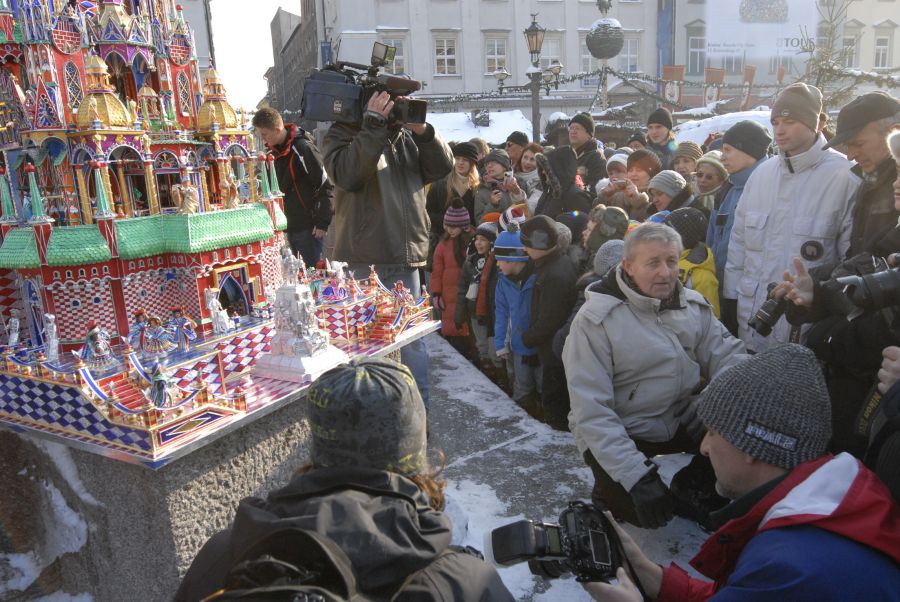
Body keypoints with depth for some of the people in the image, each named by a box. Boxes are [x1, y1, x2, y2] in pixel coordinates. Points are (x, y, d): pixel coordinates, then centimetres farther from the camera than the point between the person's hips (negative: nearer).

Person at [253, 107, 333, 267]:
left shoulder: (302, 147, -15)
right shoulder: (275, 150, 11)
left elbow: (326, 185, -17)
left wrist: (323, 222, -17)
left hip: (309, 228, -8)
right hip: (289, 227, 8)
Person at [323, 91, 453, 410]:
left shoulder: (406, 136, 15)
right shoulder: (342, 133, 3)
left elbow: (442, 167, 8)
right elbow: (347, 174, -17)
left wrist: (422, 130, -5)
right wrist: (374, 126, -17)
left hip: (406, 256, 4)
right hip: (362, 260, -4)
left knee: (412, 338, 9)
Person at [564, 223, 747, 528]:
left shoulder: (693, 304, 0)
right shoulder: (594, 320, -18)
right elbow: (591, 411, -21)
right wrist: (636, 475, -28)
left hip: (683, 420, 6)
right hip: (619, 434, -6)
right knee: (647, 513, -20)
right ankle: (609, 491, 15)